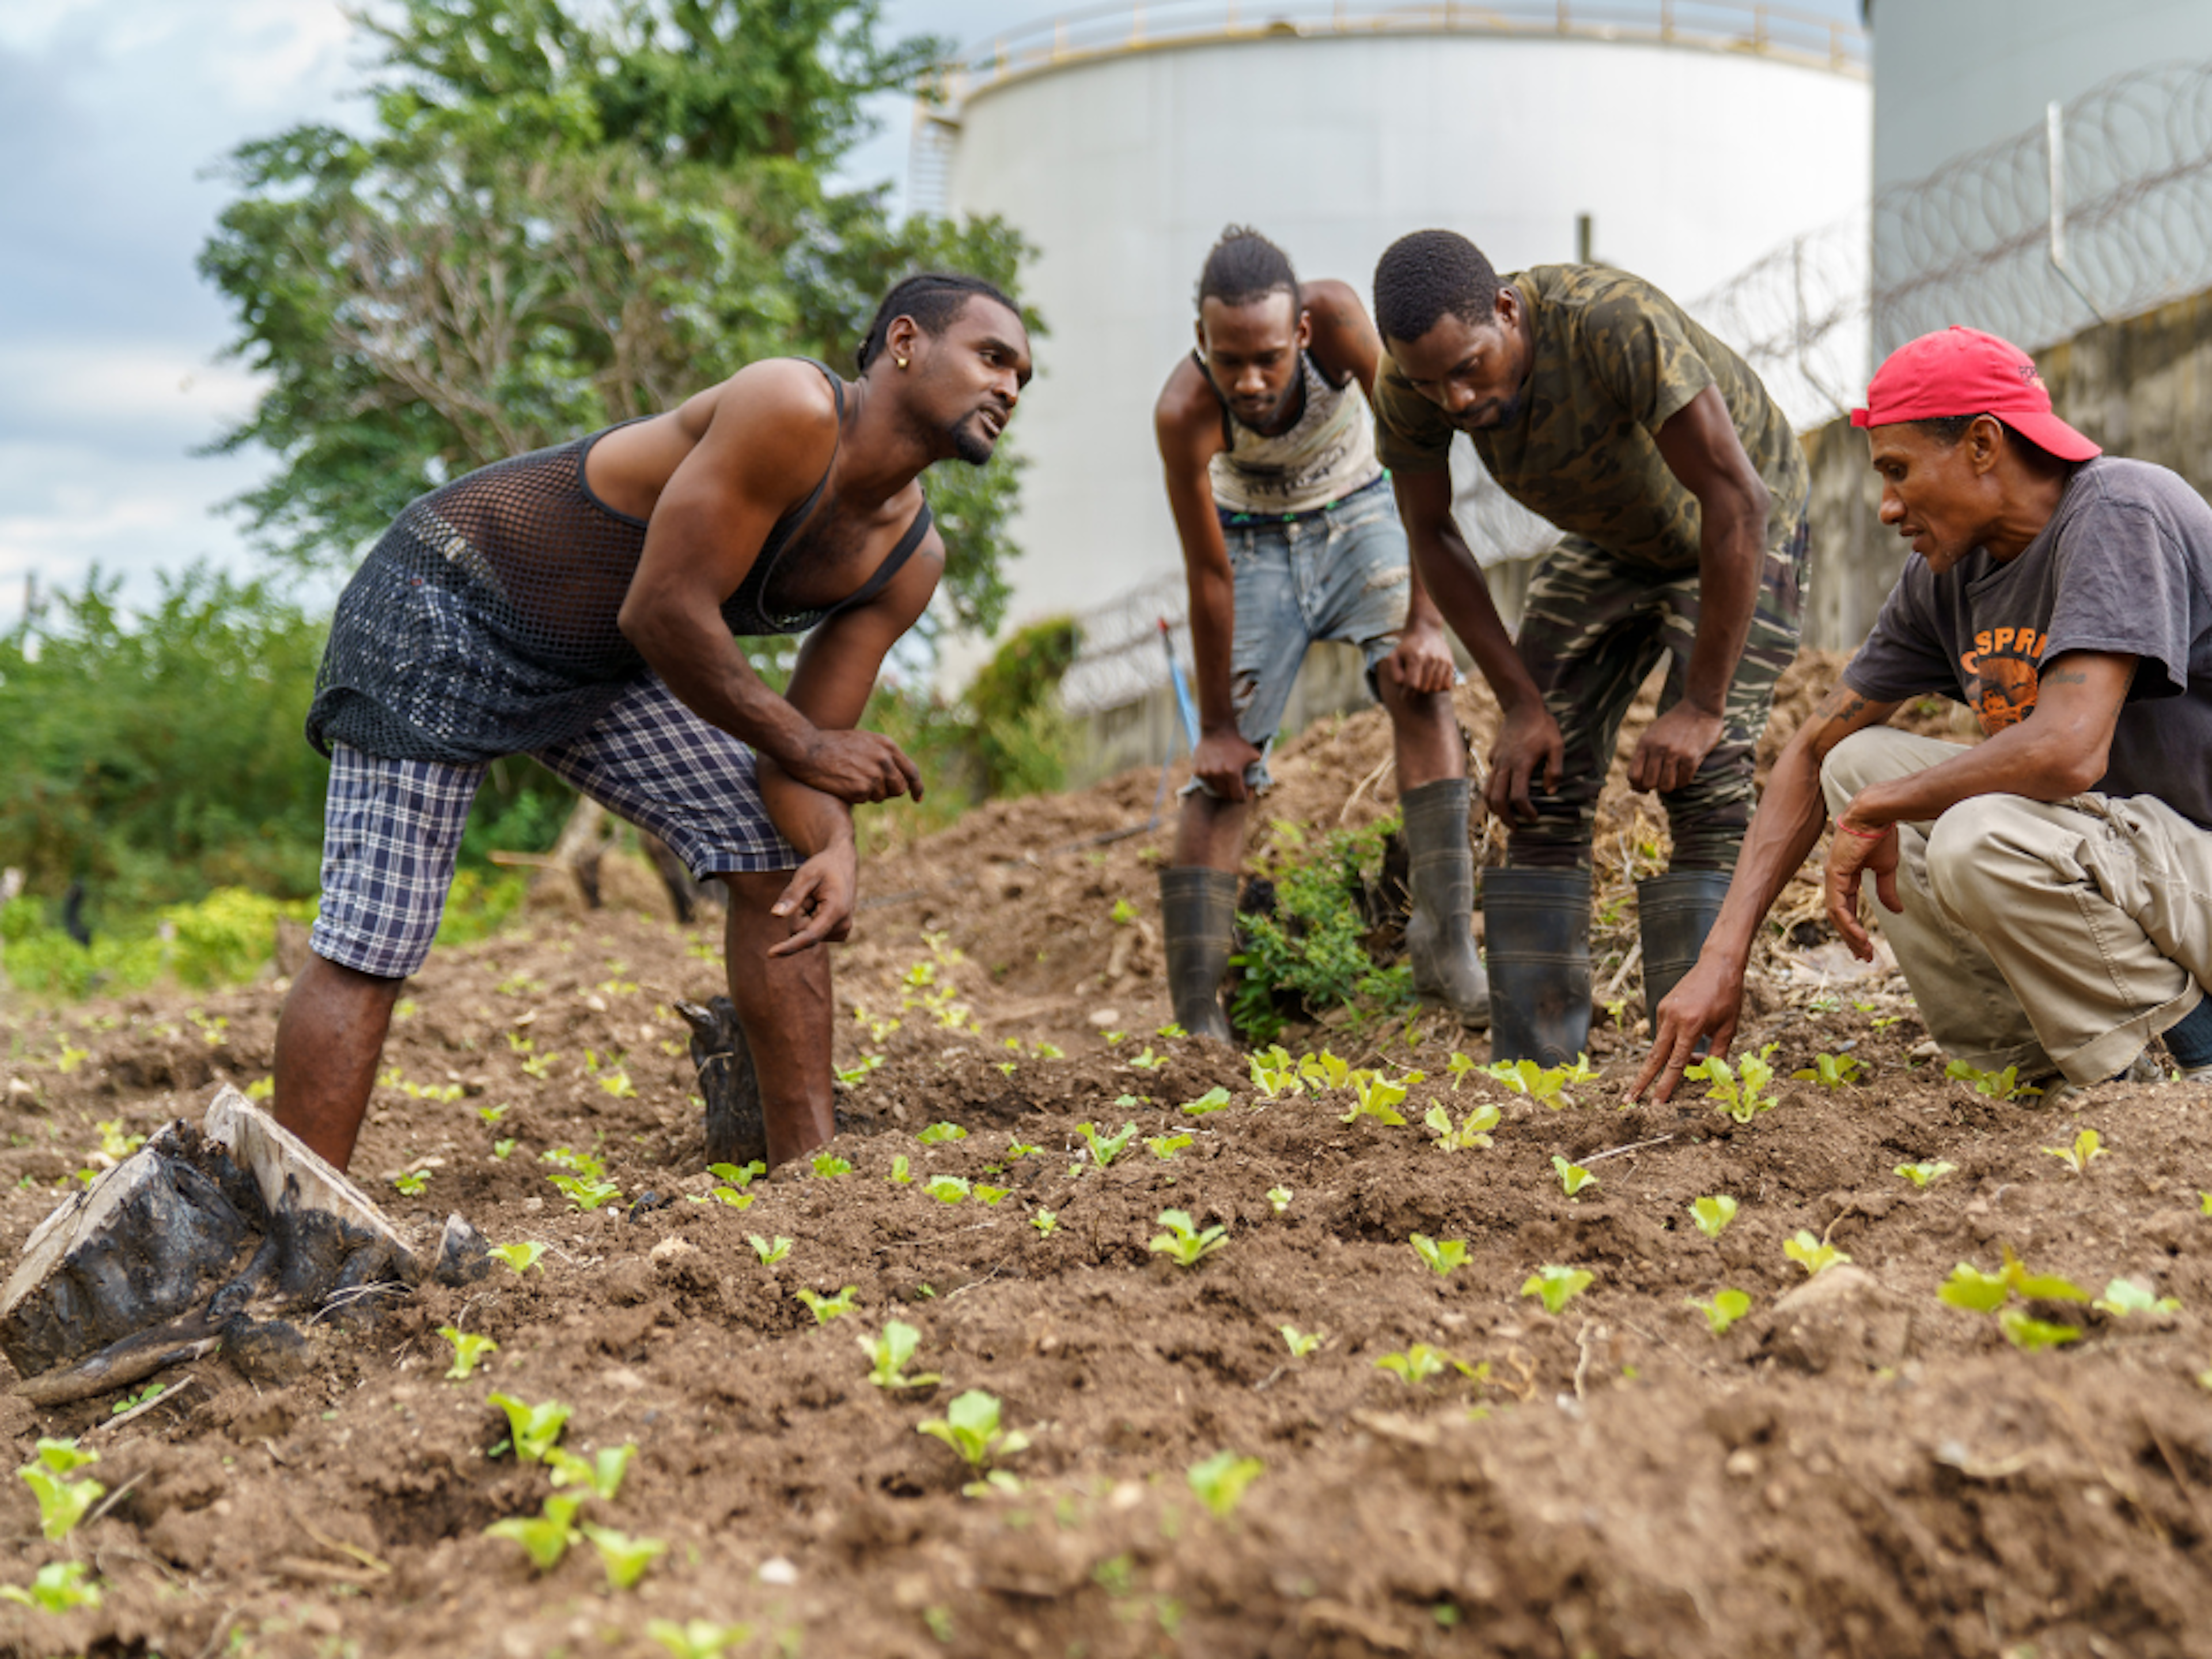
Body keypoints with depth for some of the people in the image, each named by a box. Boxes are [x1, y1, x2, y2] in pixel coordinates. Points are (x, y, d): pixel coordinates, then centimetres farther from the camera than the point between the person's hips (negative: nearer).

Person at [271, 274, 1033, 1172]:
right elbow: (664, 612, -28)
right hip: (439, 611, -8)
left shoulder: (909, 561, -3)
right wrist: (800, 746, -16)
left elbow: (814, 746, -3)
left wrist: (835, 851, -25)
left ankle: (808, 1169, 7)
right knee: (367, 948, -12)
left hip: (600, 666, 9)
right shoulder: (791, 410, -28)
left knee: (779, 858, 1)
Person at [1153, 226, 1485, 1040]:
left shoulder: (1335, 315, -32)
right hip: (1256, 542, -1)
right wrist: (1216, 724, -15)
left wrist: (1425, 620, -28)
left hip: (1354, 516, 1)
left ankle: (1446, 943, -24)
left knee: (1419, 682, -25)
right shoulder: (1184, 411, -33)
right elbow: (1209, 575, -23)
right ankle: (1194, 1019, -7)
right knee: (1221, 770, -9)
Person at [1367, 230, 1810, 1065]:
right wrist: (1519, 701, -9)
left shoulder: (1619, 326, -40)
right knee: (1538, 790, -5)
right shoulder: (1409, 389, -23)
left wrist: (1701, 706, -32)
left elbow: (1737, 501, -36)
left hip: (1741, 529, -5)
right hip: (1608, 540, 5)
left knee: (1704, 786, -19)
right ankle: (1532, 1068, -2)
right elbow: (1431, 534, -6)